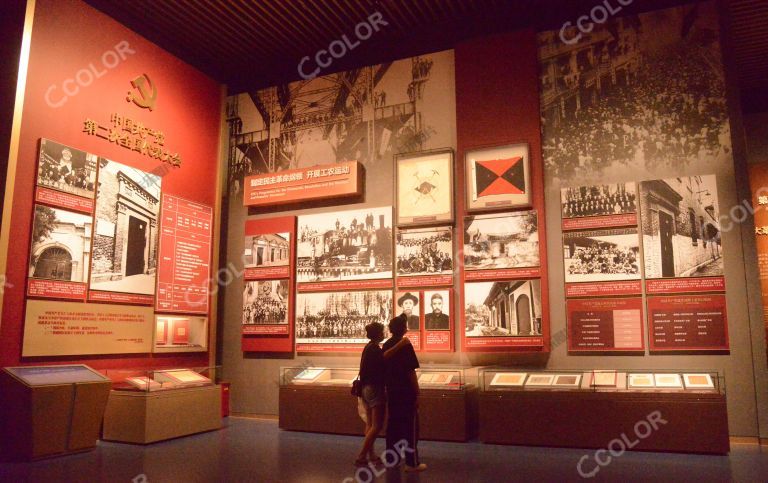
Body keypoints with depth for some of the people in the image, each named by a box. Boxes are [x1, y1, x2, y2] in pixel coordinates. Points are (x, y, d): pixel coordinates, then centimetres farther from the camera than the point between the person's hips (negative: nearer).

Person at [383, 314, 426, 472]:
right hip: (406, 392, -7)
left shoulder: (386, 345, 6)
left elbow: (384, 369, 11)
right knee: (410, 426, 0)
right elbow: (411, 372, -16)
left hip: (391, 391, 7)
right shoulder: (405, 345, -15)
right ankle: (412, 462, 2)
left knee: (392, 424, 14)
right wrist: (417, 394, -10)